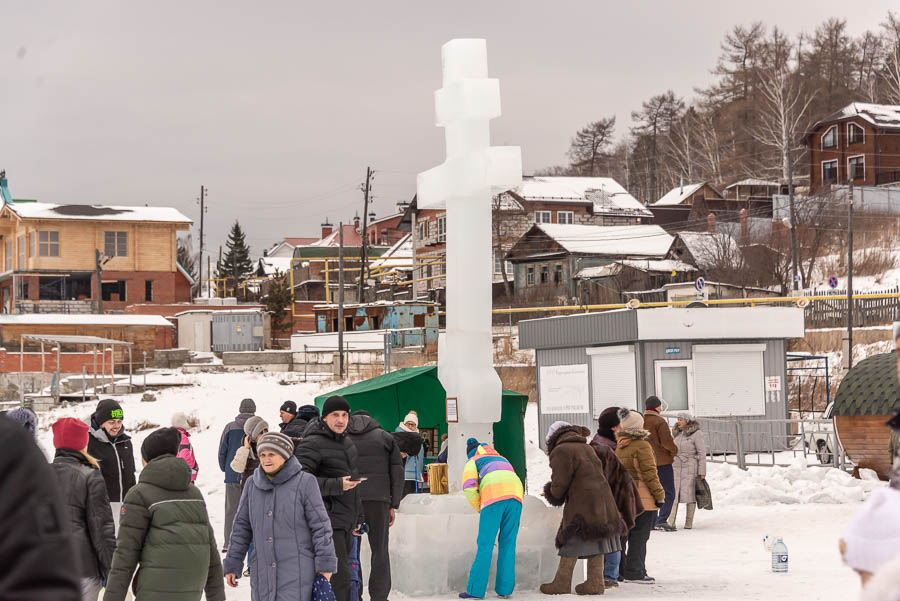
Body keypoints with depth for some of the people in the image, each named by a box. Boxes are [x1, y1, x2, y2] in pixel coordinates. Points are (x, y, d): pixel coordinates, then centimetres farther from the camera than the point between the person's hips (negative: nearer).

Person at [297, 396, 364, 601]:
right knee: (339, 576, -14)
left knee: (342, 571, 12)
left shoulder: (347, 442, 16)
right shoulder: (313, 444, -12)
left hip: (347, 522, 9)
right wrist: (336, 485, -23)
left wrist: (358, 517, 24)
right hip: (328, 521, -9)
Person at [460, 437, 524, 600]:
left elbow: (469, 488, 3)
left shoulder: (472, 463, 23)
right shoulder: (503, 460, 39)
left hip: (494, 498, -4)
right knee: (508, 543, 9)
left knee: (485, 544, -3)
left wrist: (480, 509, 15)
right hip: (516, 497, 4)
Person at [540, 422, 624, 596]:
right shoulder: (587, 449, 19)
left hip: (581, 505, -8)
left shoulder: (561, 452, -6)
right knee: (595, 542, 11)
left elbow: (560, 483, -11)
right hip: (602, 501, 8)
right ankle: (595, 583, 13)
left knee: (572, 544, 0)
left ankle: (562, 583, 6)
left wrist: (554, 494, 12)